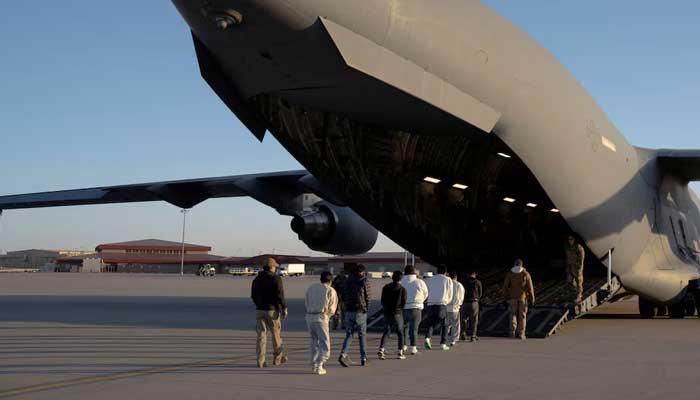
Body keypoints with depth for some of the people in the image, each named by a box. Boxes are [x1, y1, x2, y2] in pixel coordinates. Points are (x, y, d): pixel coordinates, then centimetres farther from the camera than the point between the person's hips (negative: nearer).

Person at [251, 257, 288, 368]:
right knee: (276, 334, 12)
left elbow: (253, 295, 13)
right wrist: (284, 307, -7)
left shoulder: (256, 279, 7)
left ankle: (260, 361, -5)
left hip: (259, 310, 4)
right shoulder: (276, 278, -8)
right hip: (273, 310, -4)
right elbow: (280, 295, -15)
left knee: (261, 335, 3)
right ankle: (277, 358, 23)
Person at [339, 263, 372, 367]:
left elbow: (343, 297, 6)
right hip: (360, 312, -3)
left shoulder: (348, 281, 4)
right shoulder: (364, 281, -7)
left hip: (349, 311, 3)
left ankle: (343, 354, -12)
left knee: (348, 335, 9)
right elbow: (369, 296, -3)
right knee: (362, 335, 9)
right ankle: (363, 359, 11)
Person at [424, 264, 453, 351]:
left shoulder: (431, 280, 16)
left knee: (431, 323, 9)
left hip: (430, 304, 2)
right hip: (442, 304, -2)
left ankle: (428, 337, -17)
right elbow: (450, 295, 11)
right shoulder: (448, 280, 8)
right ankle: (443, 344, 4)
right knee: (444, 324, 10)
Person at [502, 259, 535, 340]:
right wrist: (532, 299, 0)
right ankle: (521, 334, 3)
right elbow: (530, 287, -6)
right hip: (523, 297, -1)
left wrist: (506, 297, 8)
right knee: (522, 315, 6)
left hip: (512, 297, 1)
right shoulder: (526, 274, -4)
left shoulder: (509, 274, -1)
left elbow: (505, 286, -1)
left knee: (513, 315, 11)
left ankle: (513, 332, 1)